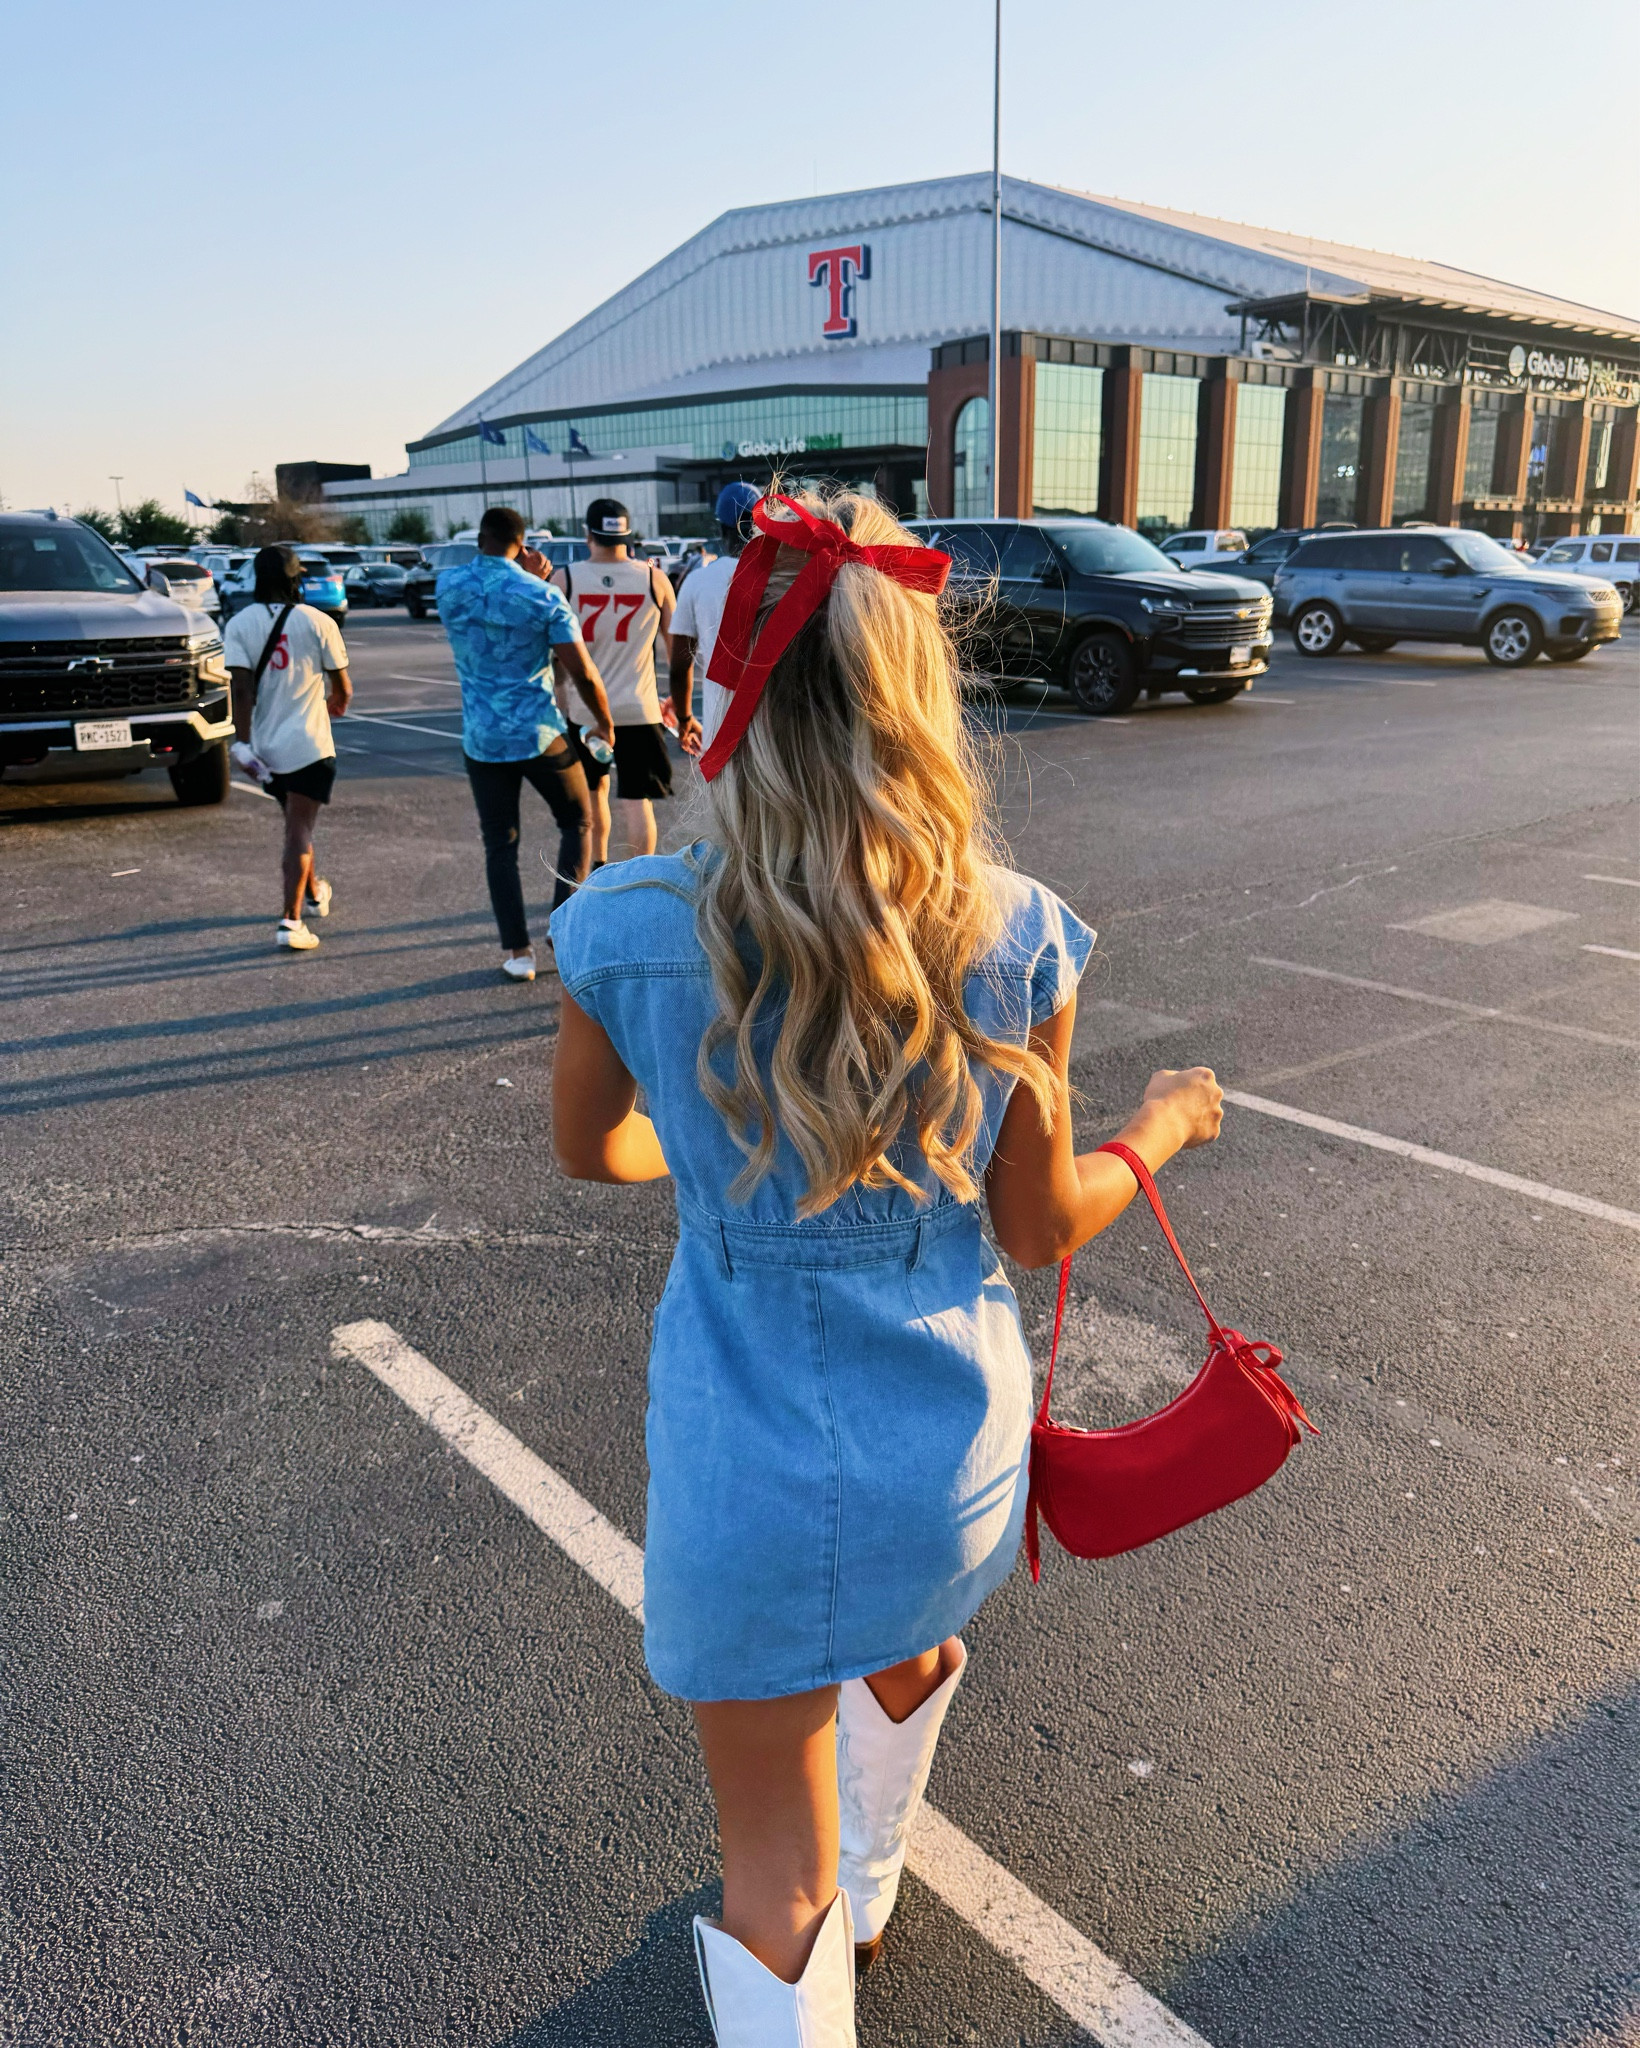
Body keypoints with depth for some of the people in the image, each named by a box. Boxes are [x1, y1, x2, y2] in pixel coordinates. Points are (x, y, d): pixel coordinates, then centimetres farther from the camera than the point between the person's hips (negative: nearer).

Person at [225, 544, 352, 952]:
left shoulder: (239, 624, -1)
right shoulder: (318, 622, -6)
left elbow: (242, 688, -10)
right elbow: (343, 689, 1)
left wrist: (242, 741, -8)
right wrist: (336, 705, 23)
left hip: (265, 744, 4)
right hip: (308, 744, -4)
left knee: (297, 822, 23)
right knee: (299, 830, -4)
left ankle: (314, 891, 43)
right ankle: (291, 920, -12)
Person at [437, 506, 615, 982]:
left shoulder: (448, 586, 0)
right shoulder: (542, 596, -10)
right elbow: (584, 673, -13)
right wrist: (604, 721, 2)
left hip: (482, 739, 3)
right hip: (540, 733, -2)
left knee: (500, 844, 10)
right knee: (577, 822, 18)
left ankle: (516, 951, 9)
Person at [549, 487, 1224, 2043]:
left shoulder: (627, 929, -19)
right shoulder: (1015, 938, -16)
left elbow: (591, 1150, 1)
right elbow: (1042, 1231, -5)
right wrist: (1163, 1126, 15)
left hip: (746, 1467, -3)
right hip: (951, 1449, 4)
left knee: (773, 1879, 17)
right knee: (906, 1658, 37)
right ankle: (864, 1899, 67)